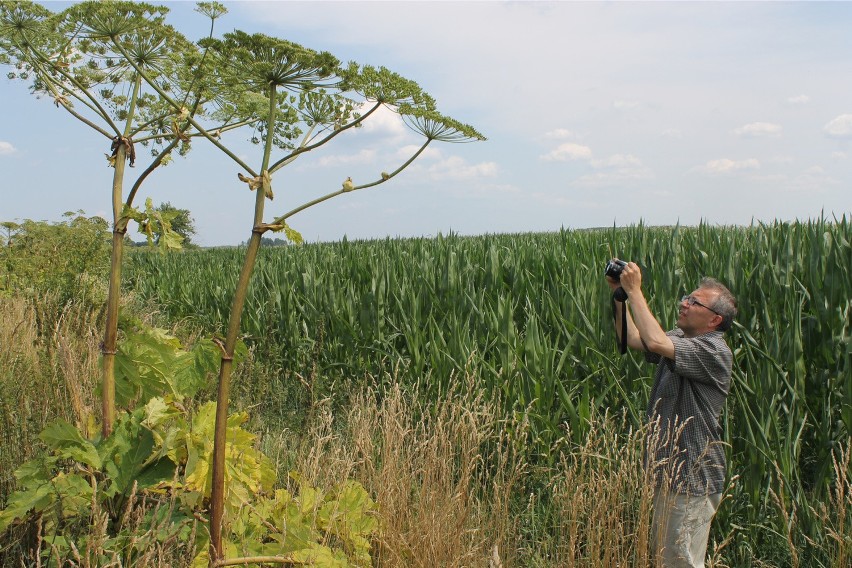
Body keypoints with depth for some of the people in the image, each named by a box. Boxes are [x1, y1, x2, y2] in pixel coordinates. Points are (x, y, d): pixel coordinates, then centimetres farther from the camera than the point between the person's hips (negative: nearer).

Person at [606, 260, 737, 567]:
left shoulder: (715, 351, -21)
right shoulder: (680, 338, 8)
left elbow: (655, 342, -34)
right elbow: (631, 338, 7)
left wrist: (634, 291, -25)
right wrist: (618, 293, -4)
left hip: (694, 477, -9)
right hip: (670, 470, 9)